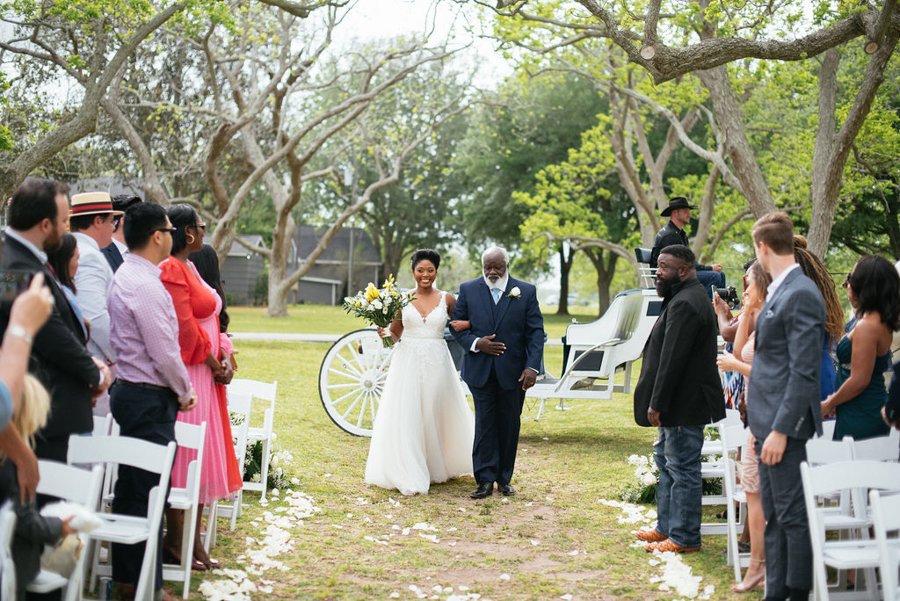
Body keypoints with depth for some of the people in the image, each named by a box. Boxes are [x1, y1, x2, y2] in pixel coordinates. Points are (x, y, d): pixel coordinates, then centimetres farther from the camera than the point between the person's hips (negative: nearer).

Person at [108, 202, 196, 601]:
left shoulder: (126, 276, 13)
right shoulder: (146, 286, -19)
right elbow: (164, 353, -19)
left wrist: (177, 392, 17)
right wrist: (183, 394, -4)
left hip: (130, 391, 10)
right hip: (150, 399, -10)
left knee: (131, 489, 15)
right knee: (146, 492, -4)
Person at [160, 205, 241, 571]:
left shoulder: (186, 268, 17)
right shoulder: (172, 270, -15)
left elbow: (209, 320, 16)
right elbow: (184, 327, -19)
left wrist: (223, 357, 3)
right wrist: (212, 362, -9)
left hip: (205, 375, 10)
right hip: (188, 375, -10)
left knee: (202, 458, 12)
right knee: (184, 458, -4)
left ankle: (193, 542, 19)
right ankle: (176, 543, 4)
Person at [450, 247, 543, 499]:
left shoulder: (526, 292, 2)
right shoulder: (468, 289, 4)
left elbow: (535, 332, -1)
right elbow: (457, 325, 6)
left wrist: (532, 366, -10)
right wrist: (475, 343, -13)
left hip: (513, 372, 0)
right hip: (480, 370, 0)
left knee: (509, 425, 7)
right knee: (484, 423, -3)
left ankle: (504, 479, 19)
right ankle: (485, 480, 1)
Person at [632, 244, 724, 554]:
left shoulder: (685, 304, -20)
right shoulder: (683, 298, 16)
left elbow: (672, 359, -24)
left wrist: (657, 404, -22)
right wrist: (657, 402, 19)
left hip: (685, 404, -12)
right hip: (680, 404, 12)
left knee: (682, 469, -5)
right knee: (667, 461, 19)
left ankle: (685, 537, 2)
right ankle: (667, 527, 28)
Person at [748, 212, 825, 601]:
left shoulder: (801, 294, -16)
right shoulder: (779, 291, 15)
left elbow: (804, 373, -20)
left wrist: (780, 429, -21)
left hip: (786, 424, -10)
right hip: (769, 422, 10)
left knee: (793, 514, -3)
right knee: (773, 514, 15)